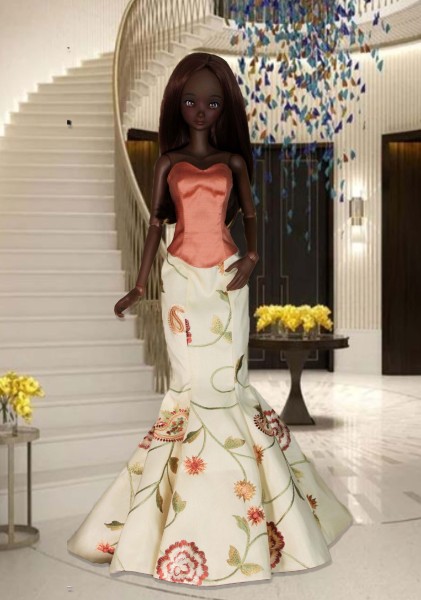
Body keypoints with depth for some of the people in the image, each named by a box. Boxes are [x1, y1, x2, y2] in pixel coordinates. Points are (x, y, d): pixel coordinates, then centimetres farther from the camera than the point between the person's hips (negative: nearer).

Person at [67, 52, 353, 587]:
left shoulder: (233, 161, 8)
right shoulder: (167, 162, 7)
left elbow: (250, 214, 12)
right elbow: (156, 223, 7)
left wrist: (252, 256, -7)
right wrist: (139, 285, 2)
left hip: (226, 279, 0)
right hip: (181, 278, 0)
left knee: (225, 381, -3)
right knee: (191, 383, -1)